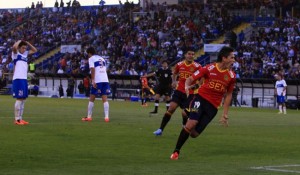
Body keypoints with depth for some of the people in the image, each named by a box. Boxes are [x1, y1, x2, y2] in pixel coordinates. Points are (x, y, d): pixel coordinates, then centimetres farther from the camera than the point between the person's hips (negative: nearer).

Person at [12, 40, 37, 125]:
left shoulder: (25, 54, 18)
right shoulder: (16, 53, -3)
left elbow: (34, 50, 26)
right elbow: (14, 47, -24)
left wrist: (27, 43, 15)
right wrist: (19, 41, -6)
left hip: (24, 79, 8)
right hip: (18, 79, -8)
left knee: (23, 99, 9)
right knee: (19, 99, -9)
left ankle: (20, 118, 15)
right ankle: (17, 119, -7)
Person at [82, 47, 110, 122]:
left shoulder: (91, 59, 3)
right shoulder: (102, 58, 23)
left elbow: (93, 69, -10)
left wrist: (93, 80, -16)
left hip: (97, 81, -5)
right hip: (105, 80, 5)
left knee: (91, 99, 6)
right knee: (105, 99, 1)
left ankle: (89, 117, 8)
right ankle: (106, 117, -9)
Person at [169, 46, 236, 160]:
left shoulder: (231, 76, 2)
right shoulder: (209, 69, -7)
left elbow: (228, 95, 13)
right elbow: (190, 79, -1)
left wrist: (225, 114, 11)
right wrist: (187, 86, -25)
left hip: (213, 106, 2)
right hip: (201, 98, -2)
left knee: (194, 134, -9)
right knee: (191, 124, -25)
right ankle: (176, 151, -10)